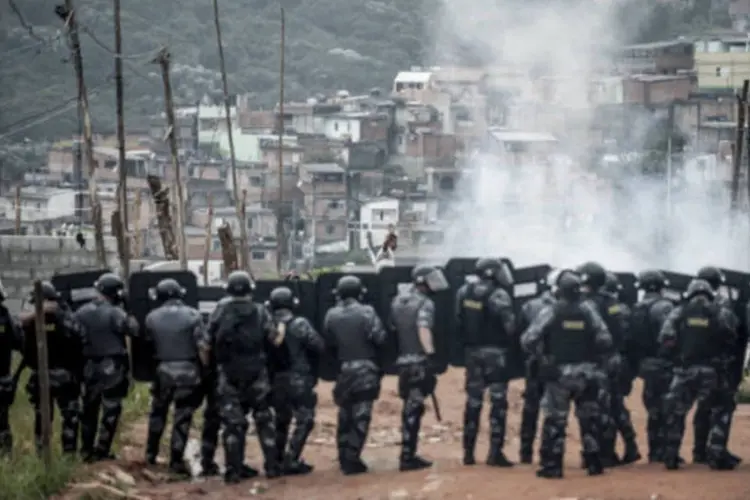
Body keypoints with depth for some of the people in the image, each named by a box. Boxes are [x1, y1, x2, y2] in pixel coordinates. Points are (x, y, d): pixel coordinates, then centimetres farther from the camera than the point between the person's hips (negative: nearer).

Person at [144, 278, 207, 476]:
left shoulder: (152, 317, 0)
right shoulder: (192, 315, -8)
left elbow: (150, 343, 6)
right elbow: (202, 347, -11)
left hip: (163, 370, 2)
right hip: (188, 371, -2)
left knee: (158, 413, 20)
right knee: (183, 417, 2)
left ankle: (151, 453, 28)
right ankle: (176, 461, 1)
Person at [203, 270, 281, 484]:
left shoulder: (219, 312, -4)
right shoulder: (259, 311, -4)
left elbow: (207, 345, -3)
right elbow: (276, 340, -3)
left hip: (228, 375, 0)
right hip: (256, 374, 0)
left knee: (232, 422, 6)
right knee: (264, 419, 12)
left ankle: (234, 469, 4)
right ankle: (272, 466, 12)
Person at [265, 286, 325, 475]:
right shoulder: (300, 325, -12)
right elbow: (319, 347, -14)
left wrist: (270, 374, 11)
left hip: (276, 381, 5)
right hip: (299, 380, -5)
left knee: (281, 420, 19)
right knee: (304, 420, 1)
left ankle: (277, 460, 23)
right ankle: (291, 461, -6)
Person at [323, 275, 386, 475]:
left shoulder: (331, 315, 1)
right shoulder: (366, 312, -10)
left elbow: (328, 344, 6)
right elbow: (379, 337, -15)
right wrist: (373, 352, 7)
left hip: (344, 370, 4)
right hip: (365, 369, -4)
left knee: (345, 415, 17)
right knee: (361, 416, -3)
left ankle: (344, 458, 22)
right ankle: (352, 460, -7)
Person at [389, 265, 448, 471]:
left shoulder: (397, 301, 13)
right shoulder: (424, 303, -10)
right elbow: (423, 330, -23)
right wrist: (431, 354, -30)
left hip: (403, 361, 8)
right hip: (418, 362, -8)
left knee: (411, 407, 17)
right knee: (413, 408, -6)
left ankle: (409, 454, 22)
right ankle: (407, 457, -7)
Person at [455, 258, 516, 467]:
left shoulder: (464, 292, 6)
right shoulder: (498, 295, -14)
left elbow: (458, 321, 9)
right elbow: (509, 324, -16)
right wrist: (509, 340, 3)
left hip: (472, 351, 6)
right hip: (494, 351, -6)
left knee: (473, 401, 12)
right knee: (498, 401, -2)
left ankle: (468, 452, 14)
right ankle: (495, 452, -6)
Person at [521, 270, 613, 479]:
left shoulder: (550, 312, -8)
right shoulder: (588, 310, -3)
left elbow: (528, 339, -12)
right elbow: (604, 339, -5)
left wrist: (541, 354, 6)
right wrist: (610, 358, 11)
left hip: (559, 373, -2)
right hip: (586, 374, 2)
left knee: (555, 419, 2)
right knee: (589, 418, 14)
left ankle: (552, 465, -3)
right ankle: (593, 463, 16)